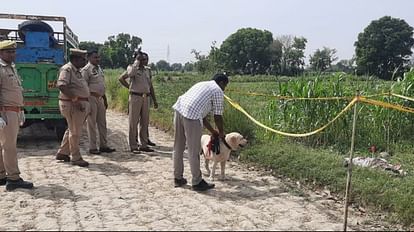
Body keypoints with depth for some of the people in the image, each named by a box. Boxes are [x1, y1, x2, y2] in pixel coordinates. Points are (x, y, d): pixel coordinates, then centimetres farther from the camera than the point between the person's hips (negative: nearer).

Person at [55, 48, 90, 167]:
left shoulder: (77, 71, 17)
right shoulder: (67, 69, -14)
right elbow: (61, 85, -28)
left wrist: (85, 105, 19)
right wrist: (74, 99, -29)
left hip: (80, 105, 10)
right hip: (72, 105, -10)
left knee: (72, 130, 19)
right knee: (75, 132, -1)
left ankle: (62, 153, 31)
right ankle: (76, 158, 9)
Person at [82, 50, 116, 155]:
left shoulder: (99, 69, 15)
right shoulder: (86, 70, -10)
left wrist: (105, 99, 21)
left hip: (100, 98, 8)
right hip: (91, 98, -8)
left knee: (102, 123, 11)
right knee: (91, 124, -1)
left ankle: (103, 146, 20)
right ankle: (92, 148, 7)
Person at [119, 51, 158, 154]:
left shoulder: (147, 70, 13)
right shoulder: (132, 68, -4)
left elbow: (150, 86, 19)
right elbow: (121, 78, -25)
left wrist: (154, 100, 16)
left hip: (145, 98, 6)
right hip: (135, 97, -6)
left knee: (145, 122, 9)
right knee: (134, 122, -1)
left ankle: (144, 145, 18)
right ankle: (133, 146, 5)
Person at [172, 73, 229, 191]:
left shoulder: (202, 85, 31)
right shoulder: (218, 91, 8)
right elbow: (217, 116, 6)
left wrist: (213, 131, 36)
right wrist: (221, 132, 23)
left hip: (179, 109, 8)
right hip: (191, 115, -8)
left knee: (178, 147, 17)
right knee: (194, 151, 2)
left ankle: (178, 178, 28)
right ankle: (197, 182, 13)